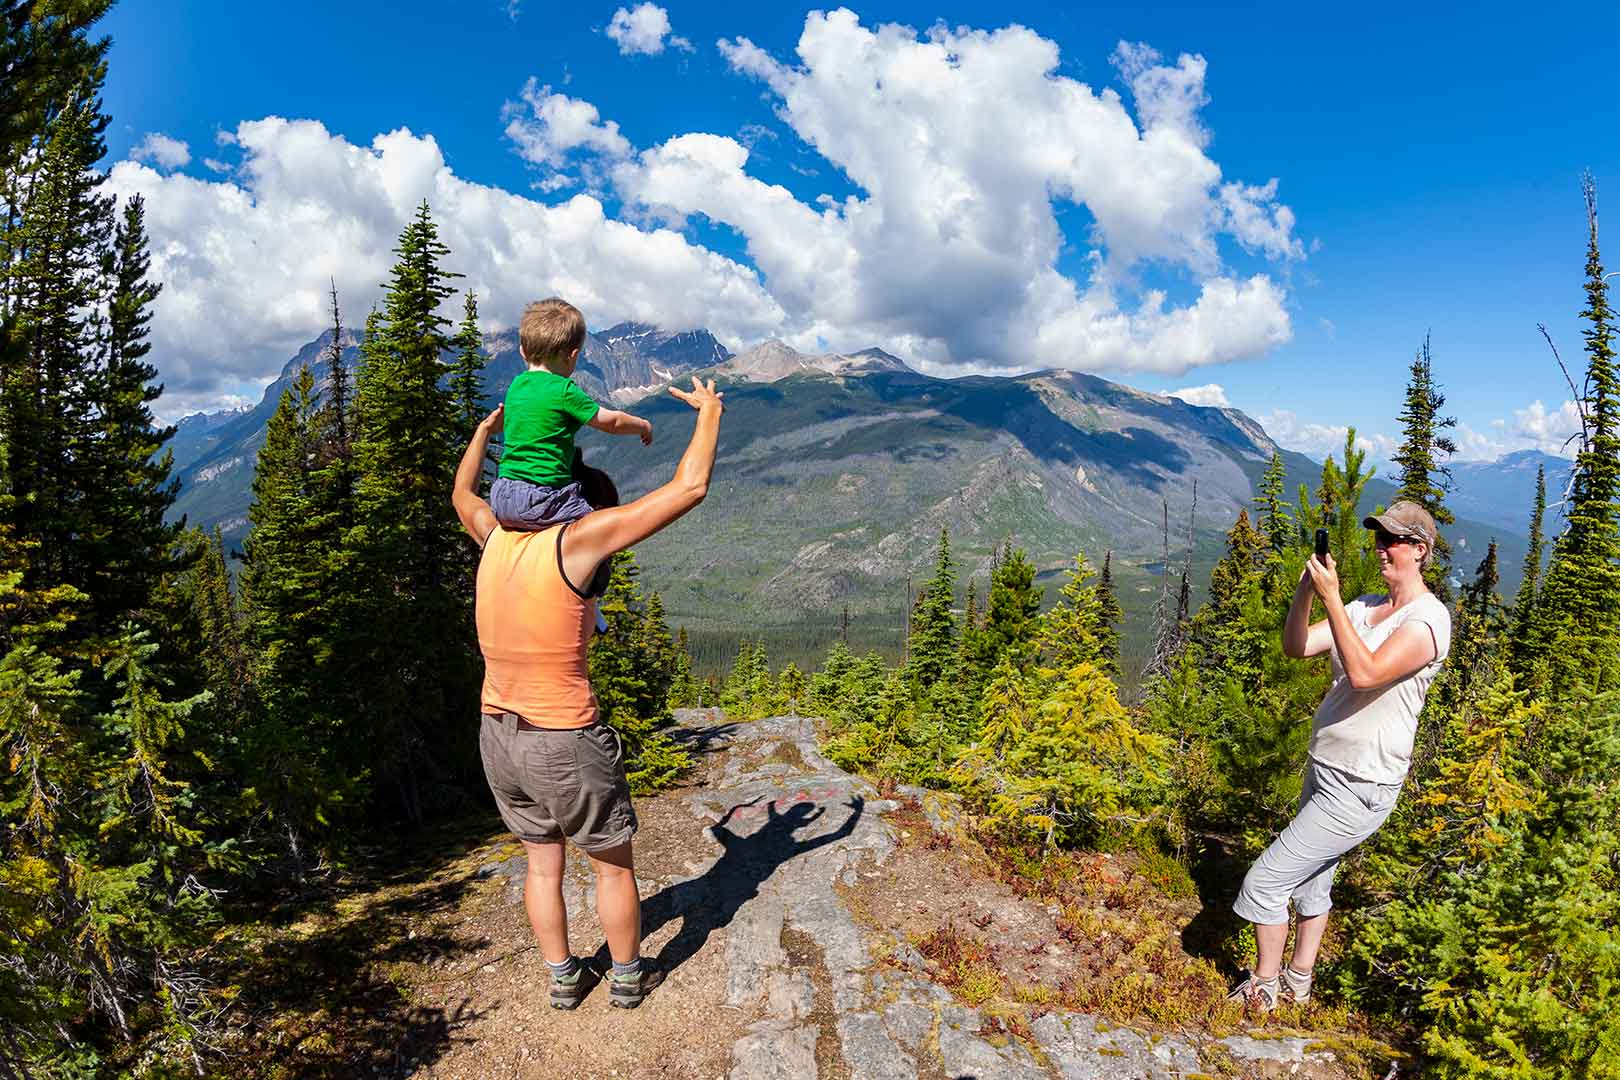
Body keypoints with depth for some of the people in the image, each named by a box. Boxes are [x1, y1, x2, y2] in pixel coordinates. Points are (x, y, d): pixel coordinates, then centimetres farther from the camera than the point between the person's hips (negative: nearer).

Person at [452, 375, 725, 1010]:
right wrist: (709, 412, -5)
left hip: (500, 738, 7)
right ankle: (627, 979, 34)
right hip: (567, 744, -6)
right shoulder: (574, 540, -18)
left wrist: (487, 429, 37)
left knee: (542, 862, 24)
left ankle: (563, 981, 38)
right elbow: (688, 489, -20)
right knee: (614, 863, 17)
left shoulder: (498, 534, 0)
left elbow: (461, 493, 25)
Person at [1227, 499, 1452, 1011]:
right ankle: (1298, 982, 37)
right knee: (1311, 880, 21)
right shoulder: (1363, 608, 8)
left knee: (1264, 881, -5)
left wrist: (1330, 597, -30)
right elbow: (1296, 646, 0)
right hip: (1324, 770, 9)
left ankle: (1264, 986, 15)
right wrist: (1305, 587, -14)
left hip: (1360, 790, -8)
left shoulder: (1429, 618, -17)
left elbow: (1364, 673, -31)